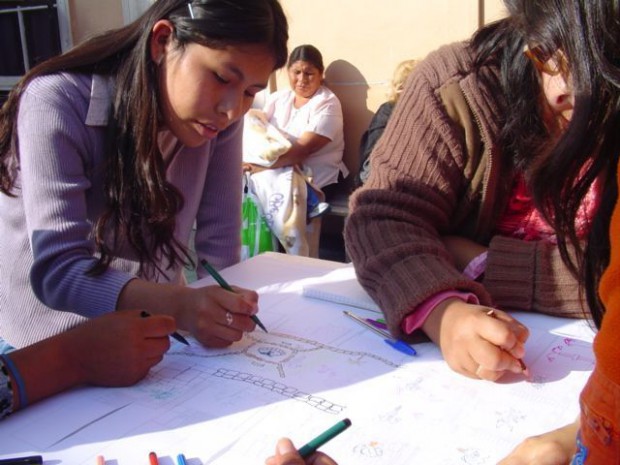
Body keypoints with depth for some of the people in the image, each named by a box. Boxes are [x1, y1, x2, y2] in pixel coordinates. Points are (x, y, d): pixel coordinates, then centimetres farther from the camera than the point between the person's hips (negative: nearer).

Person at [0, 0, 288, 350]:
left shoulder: (219, 117, -10)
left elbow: (220, 247, -7)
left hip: (154, 331, 3)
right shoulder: (58, 103, -21)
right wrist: (179, 305, -41)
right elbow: (55, 270, -28)